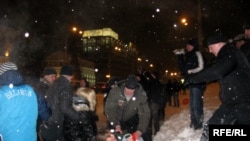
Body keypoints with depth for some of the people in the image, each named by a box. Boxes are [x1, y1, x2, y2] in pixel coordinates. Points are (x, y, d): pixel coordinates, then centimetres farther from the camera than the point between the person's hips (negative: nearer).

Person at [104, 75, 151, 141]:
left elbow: (144, 113, -25)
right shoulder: (114, 92, -27)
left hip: (132, 120, 1)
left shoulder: (141, 95, -24)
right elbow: (109, 109, -26)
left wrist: (140, 130, -38)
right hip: (117, 121, -1)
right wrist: (116, 125, -38)